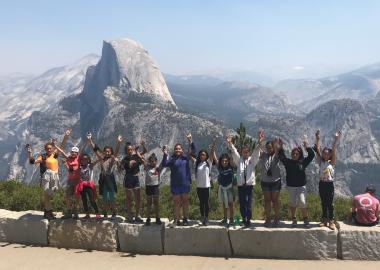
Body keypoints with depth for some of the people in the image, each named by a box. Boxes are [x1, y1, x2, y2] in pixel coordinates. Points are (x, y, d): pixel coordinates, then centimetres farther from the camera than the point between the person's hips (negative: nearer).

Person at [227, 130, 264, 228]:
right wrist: (230, 144, -23)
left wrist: (259, 143, -27)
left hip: (249, 184, -2)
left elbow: (256, 153, -9)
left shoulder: (252, 160, 6)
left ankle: (248, 220, -1)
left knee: (248, 203, -7)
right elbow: (234, 152, -5)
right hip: (240, 185, 2)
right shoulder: (239, 160, 10)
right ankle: (244, 219, 21)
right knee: (241, 203, 6)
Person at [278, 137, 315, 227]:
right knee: (292, 203, 9)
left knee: (302, 203, -11)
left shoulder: (303, 162, 1)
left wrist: (307, 146, -14)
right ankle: (294, 219, 21)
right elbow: (281, 157, -5)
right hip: (291, 186, 1)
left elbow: (312, 155, -5)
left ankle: (305, 219, 5)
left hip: (301, 186, -1)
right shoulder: (288, 162, 3)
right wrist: (281, 147, -15)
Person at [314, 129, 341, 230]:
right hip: (322, 184, 3)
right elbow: (317, 150, -3)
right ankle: (324, 220, 21)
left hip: (330, 184, -3)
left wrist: (336, 140, -19)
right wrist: (318, 139, -10)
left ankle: (331, 221, 9)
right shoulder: (320, 162, 3)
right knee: (323, 203, 11)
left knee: (330, 203, 1)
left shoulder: (332, 163, -3)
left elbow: (334, 150, -11)